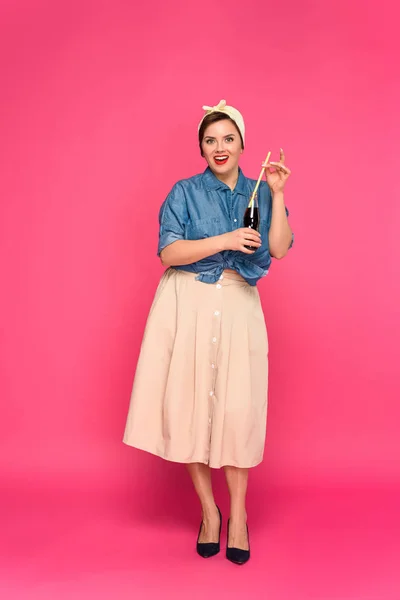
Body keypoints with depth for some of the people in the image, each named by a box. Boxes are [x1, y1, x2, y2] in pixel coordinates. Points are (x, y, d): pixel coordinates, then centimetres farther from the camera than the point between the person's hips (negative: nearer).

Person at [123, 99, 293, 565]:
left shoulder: (258, 193, 10)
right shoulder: (185, 192, 4)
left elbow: (279, 248, -4)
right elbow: (168, 252, -7)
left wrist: (277, 193, -9)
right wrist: (224, 241, -16)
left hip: (238, 306, 1)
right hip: (188, 304, -1)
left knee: (239, 408, -4)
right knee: (191, 404, 1)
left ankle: (238, 512, 16)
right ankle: (208, 511, 18)